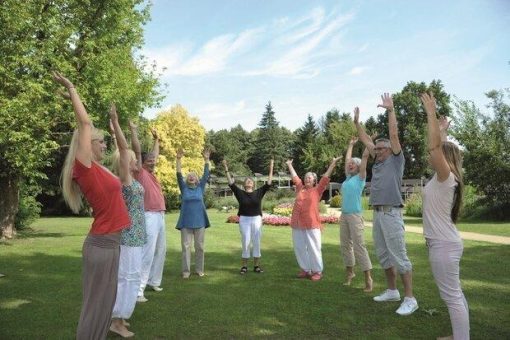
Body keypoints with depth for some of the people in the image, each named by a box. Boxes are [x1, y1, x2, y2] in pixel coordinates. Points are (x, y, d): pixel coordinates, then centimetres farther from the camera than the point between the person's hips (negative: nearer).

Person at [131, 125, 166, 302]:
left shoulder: (152, 173, 16)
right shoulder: (140, 173, -4)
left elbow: (155, 154, 31)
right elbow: (137, 151, -11)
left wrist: (156, 139, 37)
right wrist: (133, 131, -9)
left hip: (160, 216, 9)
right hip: (149, 216, -9)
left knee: (160, 251, 16)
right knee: (147, 253, -10)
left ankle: (154, 281, 28)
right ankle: (138, 289, -6)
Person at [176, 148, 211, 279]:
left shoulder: (200, 187, 7)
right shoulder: (184, 188, 5)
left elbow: (206, 175, -1)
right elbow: (179, 175, -4)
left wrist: (206, 160, -9)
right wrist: (178, 159, -14)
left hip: (199, 221, 1)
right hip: (186, 222, -1)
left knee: (199, 246, 6)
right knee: (186, 246, 1)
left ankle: (199, 269, 16)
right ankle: (186, 270, 8)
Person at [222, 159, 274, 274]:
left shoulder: (259, 193, 3)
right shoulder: (240, 193, 0)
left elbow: (268, 183, 0)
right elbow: (231, 183, -4)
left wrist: (271, 169, -3)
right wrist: (226, 169, -8)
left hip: (256, 220, 1)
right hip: (244, 220, -1)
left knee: (256, 243, 6)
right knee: (245, 243, 3)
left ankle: (256, 266, 16)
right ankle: (244, 266, 13)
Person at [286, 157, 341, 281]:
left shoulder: (317, 190, 5)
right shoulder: (300, 188, 14)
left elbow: (326, 177, 3)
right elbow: (294, 176, 25)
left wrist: (333, 163, 2)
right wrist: (289, 165, 34)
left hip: (311, 224, -4)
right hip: (297, 224, 4)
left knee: (314, 248, 1)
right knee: (299, 248, 9)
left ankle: (317, 271, 13)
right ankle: (305, 269, 22)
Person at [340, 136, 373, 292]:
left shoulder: (360, 178, -1)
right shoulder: (348, 178, 15)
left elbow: (365, 156, -3)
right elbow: (347, 159, 26)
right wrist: (351, 145, 33)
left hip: (355, 215, -7)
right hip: (344, 215, 7)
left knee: (359, 246, -9)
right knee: (345, 245, 11)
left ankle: (368, 278, -5)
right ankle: (350, 271, 25)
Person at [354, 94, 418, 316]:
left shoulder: (396, 160, 0)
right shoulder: (378, 162, 17)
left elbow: (394, 134, -9)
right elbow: (365, 140, 24)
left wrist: (390, 110, -7)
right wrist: (357, 122, 26)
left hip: (391, 214, -8)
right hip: (377, 214, 8)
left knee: (399, 256, -7)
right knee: (384, 255, 14)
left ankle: (409, 299, -1)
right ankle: (392, 291, 26)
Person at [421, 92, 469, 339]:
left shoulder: (446, 177, -15)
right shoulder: (443, 178, 8)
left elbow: (436, 146, -27)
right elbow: (441, 148, 25)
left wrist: (431, 113, -24)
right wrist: (442, 131, 28)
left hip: (443, 244, -10)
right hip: (444, 242, 10)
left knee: (452, 296, -3)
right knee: (454, 294, 17)